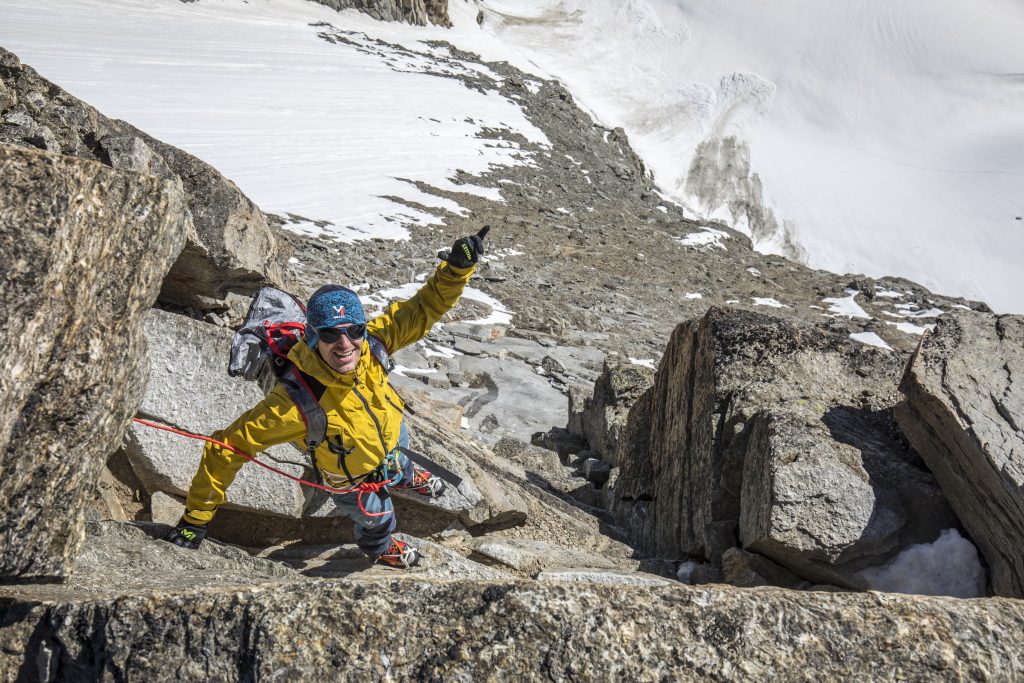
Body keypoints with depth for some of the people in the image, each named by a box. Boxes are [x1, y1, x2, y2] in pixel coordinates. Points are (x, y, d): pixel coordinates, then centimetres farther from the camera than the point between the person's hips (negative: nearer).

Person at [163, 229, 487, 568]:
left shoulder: (371, 343, -36)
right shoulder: (297, 400, -47)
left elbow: (423, 308, -24)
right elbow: (227, 448, -40)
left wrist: (457, 267, -43)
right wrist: (196, 518, -33)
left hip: (390, 435, 4)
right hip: (351, 480, -4)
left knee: (400, 464, 39)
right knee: (377, 520, 28)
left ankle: (406, 477, 78)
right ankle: (378, 547, 66)